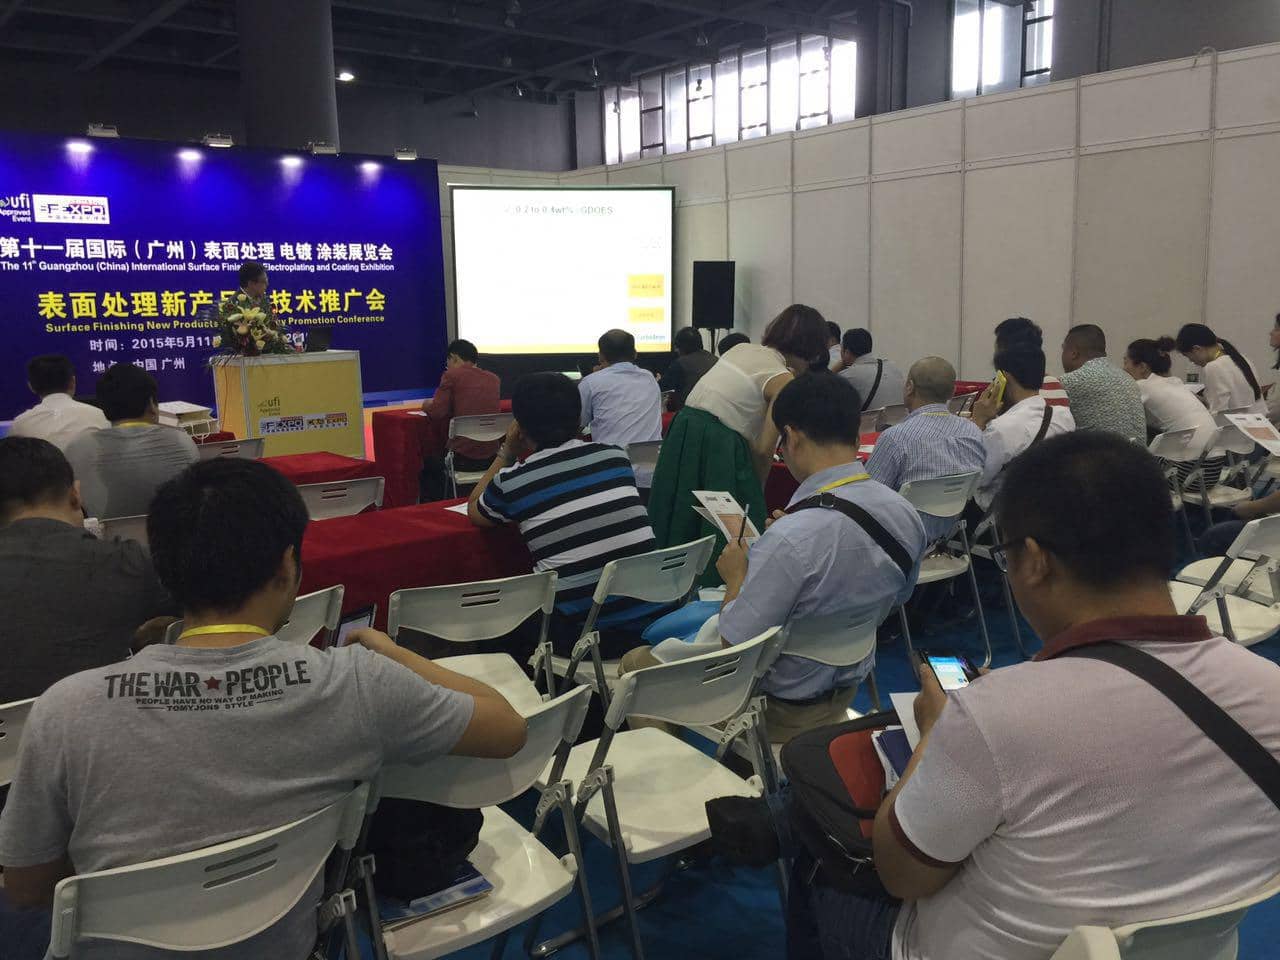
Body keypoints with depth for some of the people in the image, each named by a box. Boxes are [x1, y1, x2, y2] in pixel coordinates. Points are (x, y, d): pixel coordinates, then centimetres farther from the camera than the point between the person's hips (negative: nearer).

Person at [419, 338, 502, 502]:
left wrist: (427, 405, 13)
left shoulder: (452, 376, -6)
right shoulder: (494, 379, 9)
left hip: (463, 458, -6)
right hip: (491, 458, 6)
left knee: (428, 462, 25)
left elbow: (437, 414, -10)